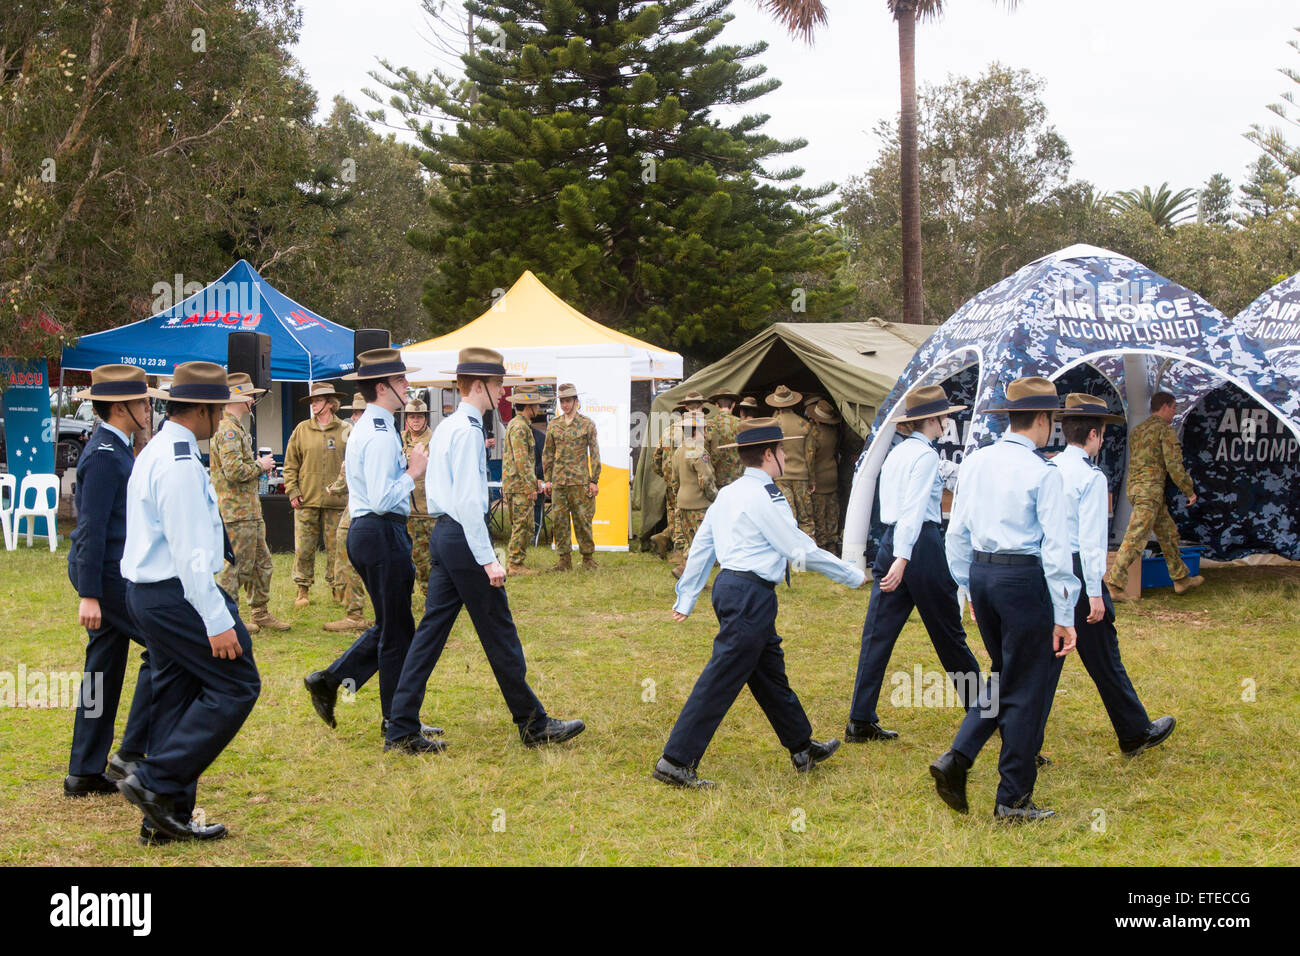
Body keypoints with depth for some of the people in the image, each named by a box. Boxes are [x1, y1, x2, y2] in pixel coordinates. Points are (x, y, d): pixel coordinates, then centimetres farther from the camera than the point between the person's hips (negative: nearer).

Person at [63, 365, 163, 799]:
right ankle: (132, 753, -4)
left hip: (113, 571, 10)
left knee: (104, 670, 11)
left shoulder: (114, 449, 16)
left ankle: (86, 772, 15)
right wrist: (89, 596, -23)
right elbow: (91, 527, -21)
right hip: (109, 574, -10)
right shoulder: (104, 456, -16)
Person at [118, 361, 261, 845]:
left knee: (176, 696, 13)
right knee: (236, 686, -6)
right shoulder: (180, 463, -19)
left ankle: (167, 816, 17)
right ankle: (155, 782, -6)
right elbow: (190, 552, -22)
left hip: (148, 592, 11)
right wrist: (217, 622, -21)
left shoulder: (155, 452, 14)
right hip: (177, 593, -11)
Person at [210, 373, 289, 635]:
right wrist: (260, 466, -12)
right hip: (238, 511, -11)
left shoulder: (235, 428, 18)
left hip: (250, 509, 11)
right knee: (240, 565, -4)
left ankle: (261, 613, 24)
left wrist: (258, 467, 13)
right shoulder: (228, 430, -16)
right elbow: (234, 471, -26)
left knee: (261, 562, 15)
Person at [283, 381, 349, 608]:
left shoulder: (344, 431, 3)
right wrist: (292, 492, -1)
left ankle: (338, 589, 13)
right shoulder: (302, 430, 7)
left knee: (336, 548, 3)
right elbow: (290, 464, 8)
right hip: (307, 500, 1)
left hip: (336, 501, -1)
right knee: (303, 548, 0)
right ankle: (303, 590, 9)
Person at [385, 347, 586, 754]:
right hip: (464, 537, -10)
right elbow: (468, 501, -21)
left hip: (443, 533, 10)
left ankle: (402, 731, 7)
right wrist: (488, 559, -21)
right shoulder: (467, 431, -15)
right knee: (499, 635, 1)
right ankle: (533, 724, 12)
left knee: (431, 631, 8)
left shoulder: (445, 427, 15)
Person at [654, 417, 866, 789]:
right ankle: (676, 761, -7)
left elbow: (701, 546, 16)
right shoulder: (765, 497, -14)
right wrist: (855, 577, -2)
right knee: (721, 680, -8)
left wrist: (686, 599, 22)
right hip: (750, 594, -10)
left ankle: (802, 748, 32)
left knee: (770, 671, 19)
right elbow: (802, 551, -12)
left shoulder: (728, 494, 13)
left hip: (729, 587, 10)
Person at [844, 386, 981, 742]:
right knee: (948, 633, 6)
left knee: (877, 633, 2)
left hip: (889, 542, 8)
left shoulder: (895, 453, 16)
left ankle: (860, 721, -1)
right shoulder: (926, 455, -10)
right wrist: (903, 559, -28)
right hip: (921, 544, -8)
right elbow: (914, 509, -20)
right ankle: (980, 708, 21)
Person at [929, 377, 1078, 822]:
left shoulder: (975, 463, 7)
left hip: (981, 573, 7)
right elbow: (1055, 547, -13)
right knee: (1026, 689, 4)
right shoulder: (1043, 473, -11)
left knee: (1003, 677, 22)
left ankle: (957, 759, 7)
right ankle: (1013, 801, 11)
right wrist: (1064, 615, -10)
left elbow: (957, 531, 12)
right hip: (1025, 578, -6)